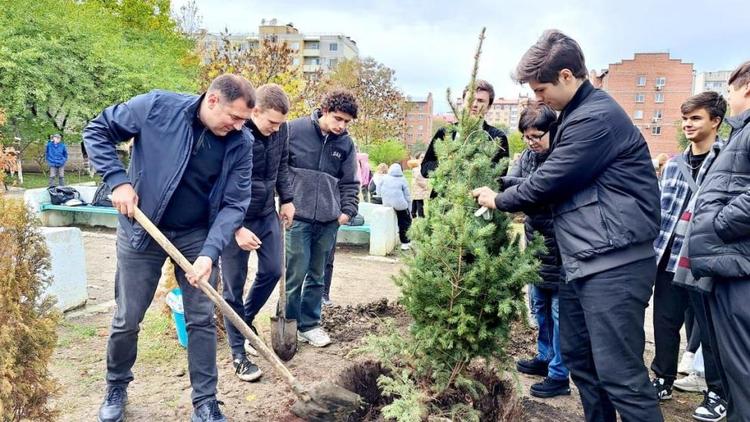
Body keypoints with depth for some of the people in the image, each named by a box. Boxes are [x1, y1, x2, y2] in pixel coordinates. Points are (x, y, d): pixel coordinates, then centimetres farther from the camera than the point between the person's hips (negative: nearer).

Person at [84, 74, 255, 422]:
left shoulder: (241, 142, -12)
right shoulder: (157, 106, -17)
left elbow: (234, 203, -10)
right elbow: (97, 131, -5)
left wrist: (210, 252, -22)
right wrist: (118, 180, -18)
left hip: (197, 237, 1)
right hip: (142, 232, -1)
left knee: (202, 320, 3)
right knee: (127, 319, 10)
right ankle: (116, 387, 37)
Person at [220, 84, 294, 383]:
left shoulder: (280, 130, -6)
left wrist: (286, 199, 7)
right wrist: (236, 229, -23)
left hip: (267, 214, 6)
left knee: (272, 271, 10)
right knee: (234, 287, 3)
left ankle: (246, 320, 37)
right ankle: (239, 354, 16)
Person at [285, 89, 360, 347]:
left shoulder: (346, 144, 7)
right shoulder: (294, 130, -5)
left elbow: (350, 183, 14)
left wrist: (348, 211, 2)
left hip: (329, 221, 4)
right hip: (298, 217, -4)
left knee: (317, 275, 11)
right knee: (295, 275, -2)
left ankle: (309, 324, 25)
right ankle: (289, 324, 16)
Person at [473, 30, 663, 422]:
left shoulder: (596, 117, -16)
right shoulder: (576, 114, 18)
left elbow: (550, 180, -14)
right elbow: (557, 177, 22)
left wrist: (499, 200, 2)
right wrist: (504, 191, 11)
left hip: (613, 262, -11)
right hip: (584, 260, 11)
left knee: (619, 374, -8)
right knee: (579, 359, 17)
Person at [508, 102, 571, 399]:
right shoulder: (528, 155, 7)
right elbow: (509, 180, -4)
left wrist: (510, 183, -30)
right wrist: (500, 182, -26)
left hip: (560, 245, -7)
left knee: (559, 310, 2)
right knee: (539, 304, 19)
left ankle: (559, 375, 14)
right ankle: (545, 357, 37)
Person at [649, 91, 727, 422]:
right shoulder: (673, 164, 12)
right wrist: (655, 246, 9)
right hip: (669, 257, 5)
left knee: (711, 327, 6)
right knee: (665, 321, 13)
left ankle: (719, 393, 22)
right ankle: (663, 379, 29)